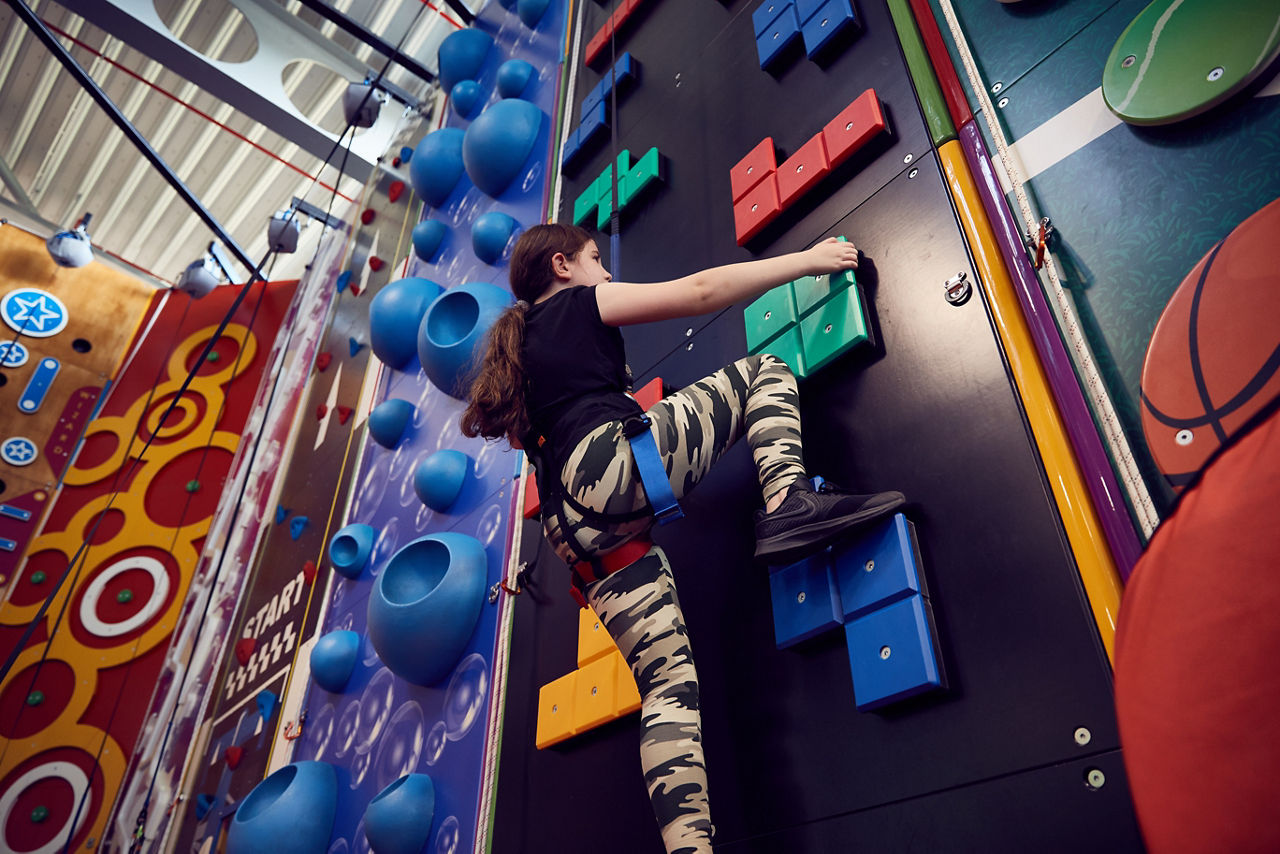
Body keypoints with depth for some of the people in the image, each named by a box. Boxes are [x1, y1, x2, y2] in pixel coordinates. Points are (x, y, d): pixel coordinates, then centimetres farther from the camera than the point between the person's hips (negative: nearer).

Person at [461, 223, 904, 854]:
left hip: (575, 526, 7)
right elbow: (702, 291, 7)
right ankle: (787, 502, -21)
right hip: (615, 460, -7)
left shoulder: (519, 345, 35)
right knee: (763, 372, 5)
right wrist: (806, 260, 12)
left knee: (665, 679, 2)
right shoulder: (579, 304, 14)